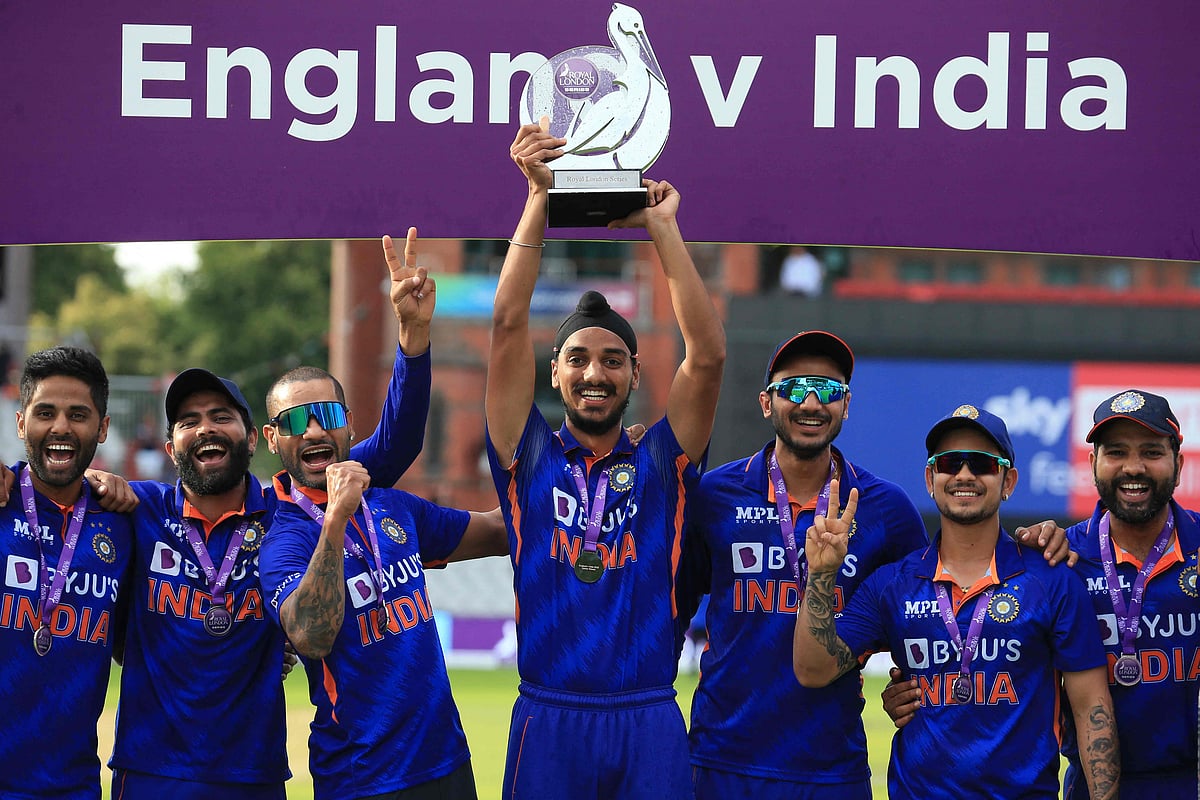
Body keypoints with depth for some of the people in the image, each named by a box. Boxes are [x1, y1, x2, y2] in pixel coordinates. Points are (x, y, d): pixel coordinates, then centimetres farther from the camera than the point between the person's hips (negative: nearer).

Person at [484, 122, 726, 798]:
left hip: (650, 723, 0)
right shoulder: (530, 457, 8)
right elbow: (509, 326, 0)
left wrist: (662, 227, -2)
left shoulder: (661, 461, 9)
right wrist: (540, 196, -5)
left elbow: (708, 354, -2)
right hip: (549, 722, 0)